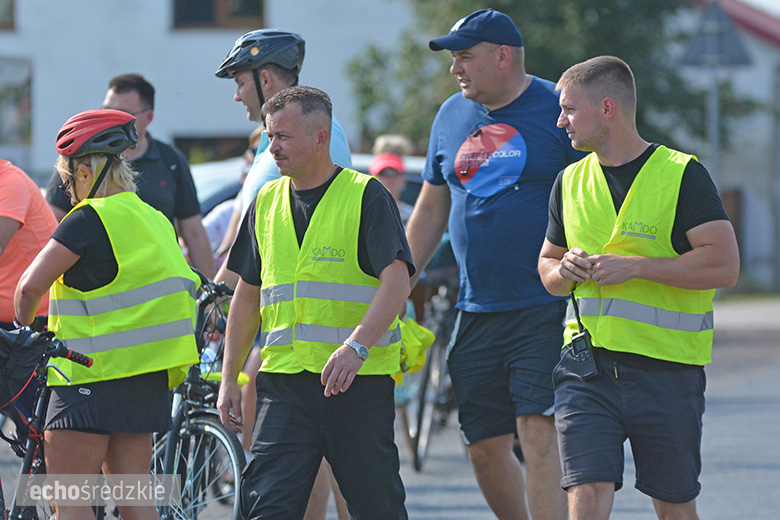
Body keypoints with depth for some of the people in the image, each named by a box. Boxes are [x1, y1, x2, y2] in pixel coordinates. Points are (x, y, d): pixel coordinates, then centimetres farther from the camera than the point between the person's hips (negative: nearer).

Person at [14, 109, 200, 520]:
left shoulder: (90, 219, -12)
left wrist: (22, 327, 6)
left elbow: (30, 285, -16)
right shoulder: (153, 220, 13)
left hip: (94, 378, -8)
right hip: (147, 378, 8)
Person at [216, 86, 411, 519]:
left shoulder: (368, 196, -4)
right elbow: (248, 294, 21)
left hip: (360, 381, -4)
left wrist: (356, 347, -29)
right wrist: (229, 380, 17)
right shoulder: (267, 203, 13)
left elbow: (397, 280, -15)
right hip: (284, 381, 4)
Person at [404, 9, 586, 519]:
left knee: (537, 433, -16)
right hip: (477, 314, 6)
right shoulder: (451, 117, 13)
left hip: (546, 309, -6)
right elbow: (429, 213, 20)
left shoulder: (557, 110, -5)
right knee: (486, 449, 6)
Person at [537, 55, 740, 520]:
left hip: (667, 371, -3)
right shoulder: (571, 182, 12)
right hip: (587, 364, 3)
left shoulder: (683, 175, -5)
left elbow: (725, 266, -14)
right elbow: (548, 266, 25)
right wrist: (567, 270, 1)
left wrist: (633, 266, -18)